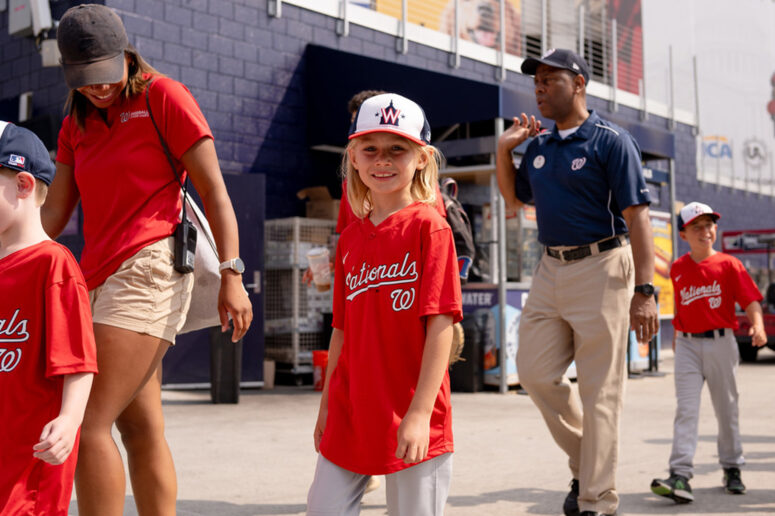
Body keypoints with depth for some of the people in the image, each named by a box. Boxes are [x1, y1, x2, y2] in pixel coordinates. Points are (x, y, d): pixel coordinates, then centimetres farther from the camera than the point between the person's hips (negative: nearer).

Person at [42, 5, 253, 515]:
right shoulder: (76, 126, 19)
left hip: (148, 267, -7)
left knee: (89, 425, -14)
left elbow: (214, 190, -5)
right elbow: (54, 214, 15)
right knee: (141, 429, 9)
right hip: (100, 277, 7)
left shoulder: (163, 96, 0)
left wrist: (232, 274, -13)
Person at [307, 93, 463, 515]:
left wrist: (420, 413, -19)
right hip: (351, 415, 5)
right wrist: (326, 405, 15)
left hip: (411, 421, -5)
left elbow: (441, 324, -14)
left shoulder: (428, 227, -8)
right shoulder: (350, 238, 10)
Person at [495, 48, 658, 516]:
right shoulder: (539, 147, 14)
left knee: (600, 390, -3)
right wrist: (504, 149, 12)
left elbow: (637, 216, -12)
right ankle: (584, 460, 26)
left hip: (601, 268, -7)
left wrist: (644, 290, -20)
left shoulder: (611, 141, -6)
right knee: (536, 372, 5)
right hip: (551, 269, 7)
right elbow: (514, 200, 28)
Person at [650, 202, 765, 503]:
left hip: (721, 343, -1)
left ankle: (732, 469, 28)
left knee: (727, 410, 10)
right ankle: (680, 477, -17)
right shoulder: (678, 269, 7)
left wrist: (757, 325, -24)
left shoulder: (728, 264, -1)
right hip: (687, 345, 1)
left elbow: (750, 299, -8)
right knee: (685, 410, -9)